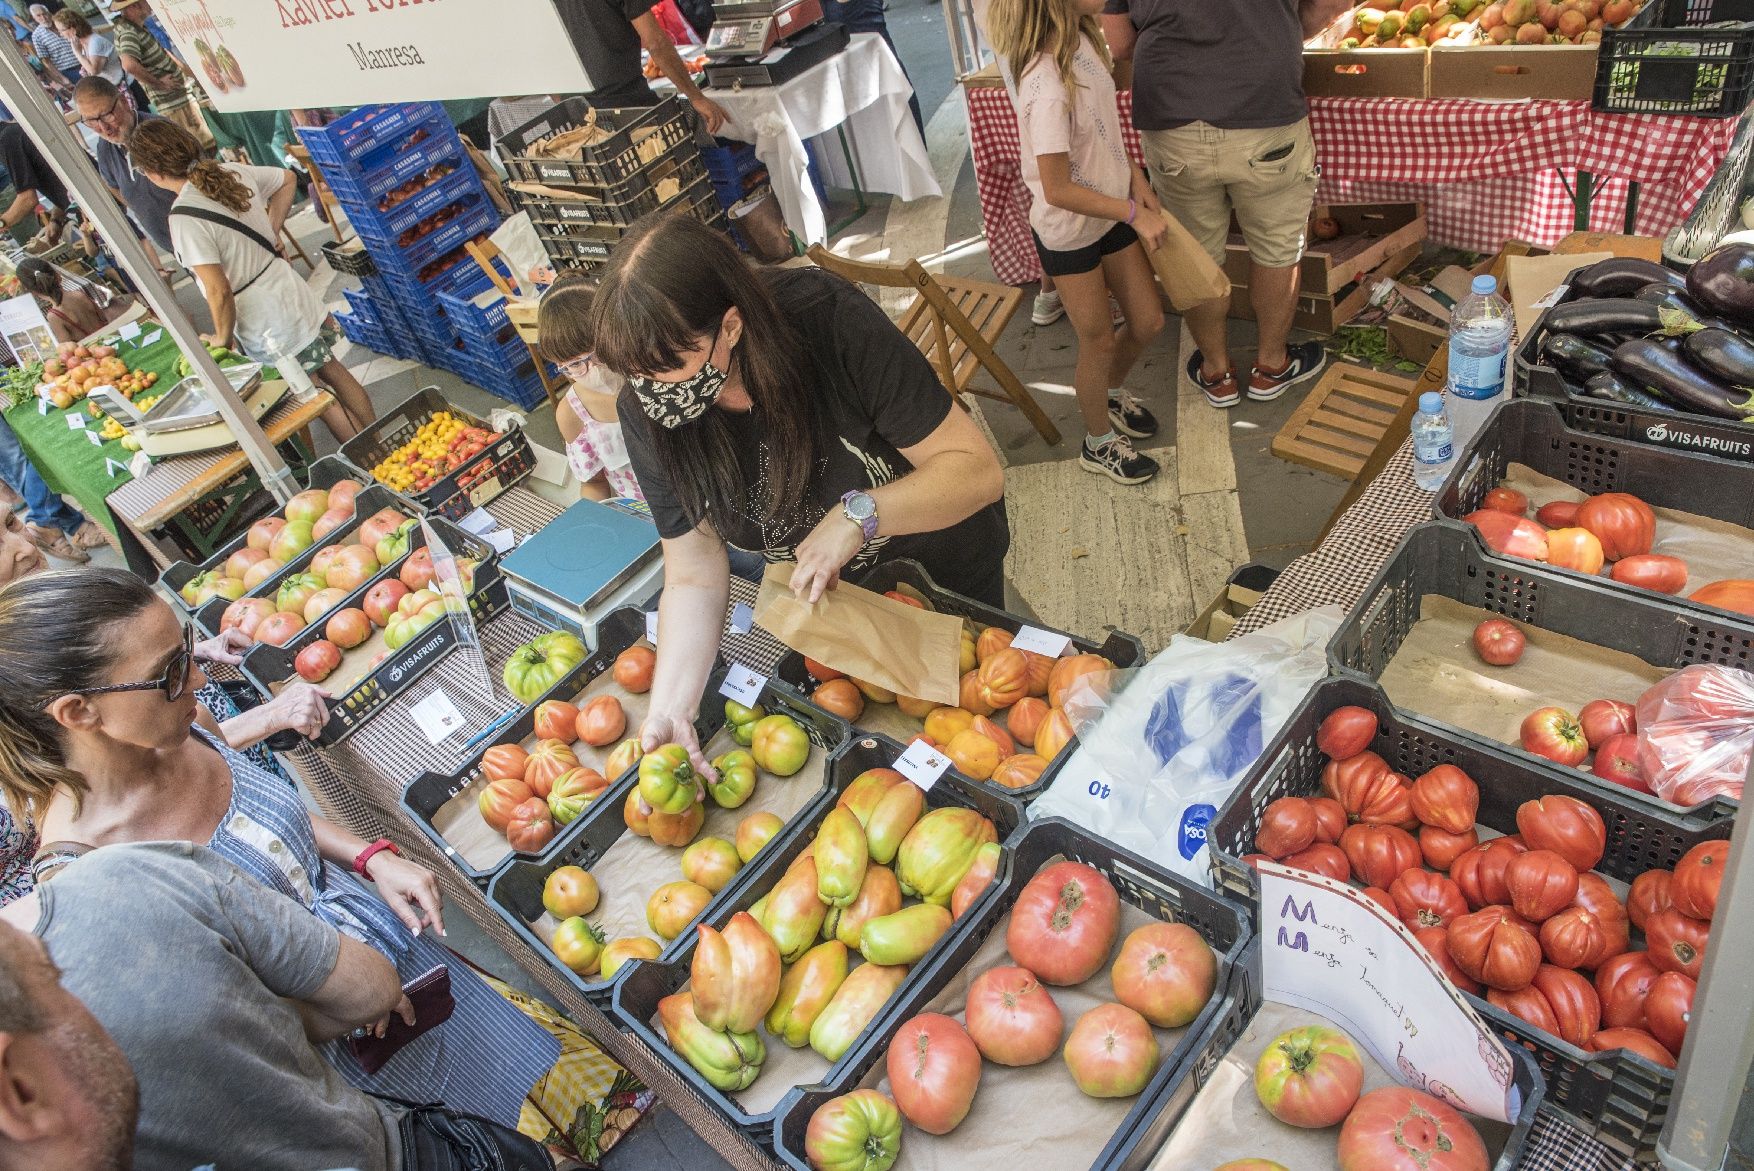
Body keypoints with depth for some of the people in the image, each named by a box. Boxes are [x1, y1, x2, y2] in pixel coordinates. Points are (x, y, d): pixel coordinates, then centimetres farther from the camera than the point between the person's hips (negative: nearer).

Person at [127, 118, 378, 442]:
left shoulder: (184, 219, -23)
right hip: (295, 294, 7)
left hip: (273, 329, -7)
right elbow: (287, 179, 17)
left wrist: (223, 338, -7)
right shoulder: (234, 172, -2)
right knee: (333, 370, 20)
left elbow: (219, 292, -25)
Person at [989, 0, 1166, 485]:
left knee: (1148, 321, 15)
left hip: (1113, 207, 7)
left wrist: (1134, 175, -1)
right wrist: (1134, 214, -18)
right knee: (1099, 341, 9)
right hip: (1069, 232, -7)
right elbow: (1057, 190, -26)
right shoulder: (1047, 86, -31)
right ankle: (1098, 444, 34)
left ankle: (1111, 391, 46)